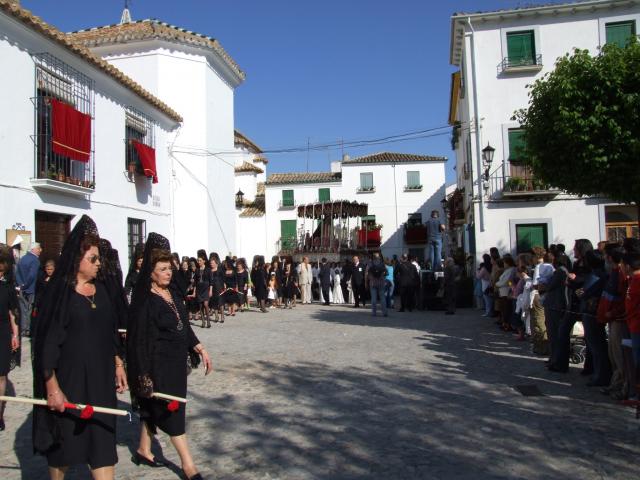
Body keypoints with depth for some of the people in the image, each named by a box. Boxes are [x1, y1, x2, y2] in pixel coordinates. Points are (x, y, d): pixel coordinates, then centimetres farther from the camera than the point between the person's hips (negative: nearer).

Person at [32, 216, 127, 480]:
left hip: (100, 376, 5)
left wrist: (118, 364, 12)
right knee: (63, 439, 13)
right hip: (69, 376, -5)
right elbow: (47, 340, -12)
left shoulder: (100, 289, 7)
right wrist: (52, 386, -15)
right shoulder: (59, 292, -10)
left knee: (102, 439, 6)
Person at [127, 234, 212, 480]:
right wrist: (144, 375, -19)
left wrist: (199, 348, 6)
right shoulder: (144, 300, -17)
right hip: (158, 364, -7)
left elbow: (184, 324, 13)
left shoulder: (172, 292, 5)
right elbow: (139, 338, -18)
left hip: (176, 362, 7)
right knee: (171, 411, 1)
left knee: (154, 408, 20)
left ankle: (143, 450, 38)